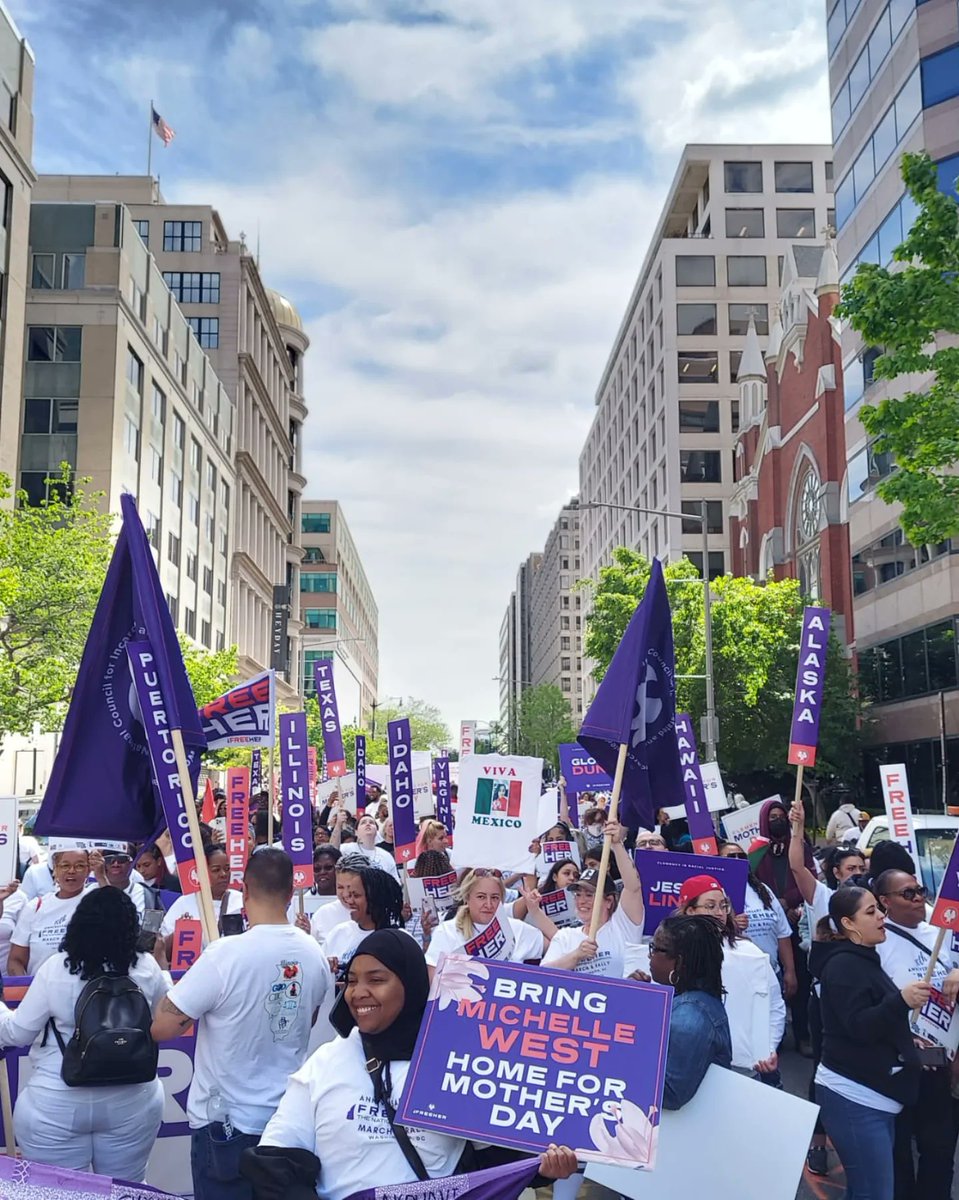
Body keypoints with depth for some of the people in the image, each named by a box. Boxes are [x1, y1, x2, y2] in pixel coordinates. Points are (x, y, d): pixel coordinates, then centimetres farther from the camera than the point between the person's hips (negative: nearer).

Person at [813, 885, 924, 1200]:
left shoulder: (863, 959, 16)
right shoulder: (843, 964, -14)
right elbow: (859, 1026, -24)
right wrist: (902, 1000, -34)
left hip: (875, 1096, 9)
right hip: (854, 1098, -9)